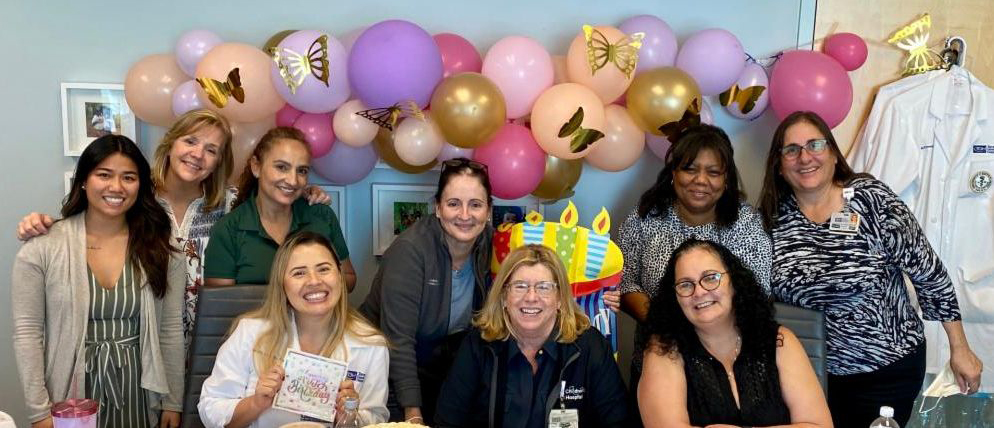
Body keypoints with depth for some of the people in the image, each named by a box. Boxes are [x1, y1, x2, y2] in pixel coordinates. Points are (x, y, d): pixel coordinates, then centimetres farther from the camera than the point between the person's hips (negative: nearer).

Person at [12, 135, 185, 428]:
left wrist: (173, 402, 2)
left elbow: (171, 330, 1)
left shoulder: (160, 250, -1)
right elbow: (27, 331, -7)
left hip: (140, 394, 2)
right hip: (69, 394, -1)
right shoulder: (43, 247, -7)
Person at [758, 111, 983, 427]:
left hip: (888, 366, -2)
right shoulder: (772, 217, -6)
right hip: (812, 369, 3)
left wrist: (959, 349, -6)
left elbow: (929, 272, -9)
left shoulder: (872, 199, -14)